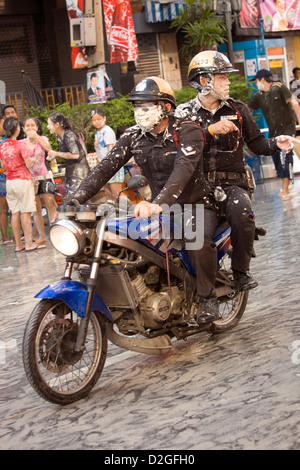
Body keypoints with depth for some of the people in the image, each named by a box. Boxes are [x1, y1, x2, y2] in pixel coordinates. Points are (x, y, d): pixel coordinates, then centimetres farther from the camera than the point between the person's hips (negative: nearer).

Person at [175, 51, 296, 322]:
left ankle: (241, 271, -11)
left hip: (232, 183, 1)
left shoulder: (238, 110, 13)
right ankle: (207, 296, -9)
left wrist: (276, 144, -8)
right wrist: (212, 129, -21)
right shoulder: (184, 113, 7)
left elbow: (256, 143, 12)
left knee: (242, 214, -34)